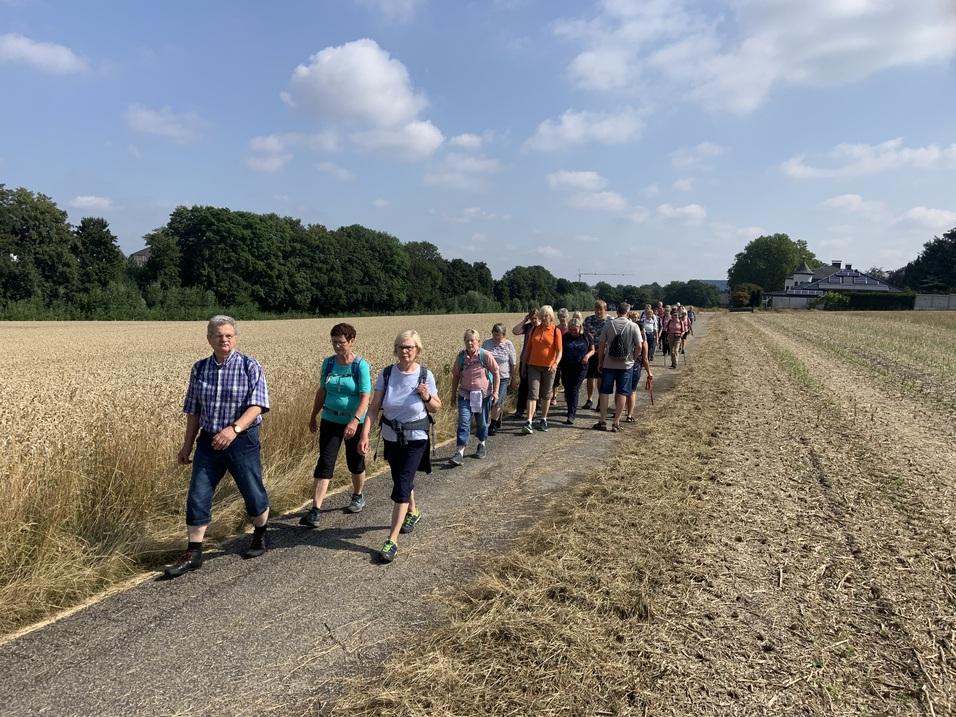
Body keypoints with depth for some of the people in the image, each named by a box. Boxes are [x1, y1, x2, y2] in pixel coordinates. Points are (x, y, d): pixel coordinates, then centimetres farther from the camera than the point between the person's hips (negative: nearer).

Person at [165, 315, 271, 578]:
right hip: (209, 441, 4)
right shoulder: (199, 368, 4)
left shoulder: (250, 366, -8)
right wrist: (187, 445, 12)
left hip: (243, 440, -3)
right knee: (197, 496, 2)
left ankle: (260, 536, 35)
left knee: (253, 494, 8)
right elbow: (193, 411, 12)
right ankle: (193, 553, 14)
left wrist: (234, 428, -33)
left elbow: (256, 405, -18)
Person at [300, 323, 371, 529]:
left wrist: (355, 421, -32)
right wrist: (313, 416, 14)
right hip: (330, 420, 3)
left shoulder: (361, 366, -13)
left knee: (355, 462, 13)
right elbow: (322, 391, 12)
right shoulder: (328, 363, 1)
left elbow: (365, 397, -20)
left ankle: (358, 496, 39)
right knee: (325, 462, -6)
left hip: (354, 422, -3)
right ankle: (315, 510, -9)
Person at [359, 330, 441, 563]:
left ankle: (392, 540, -4)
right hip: (391, 437, 3)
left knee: (401, 487, -9)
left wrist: (427, 397, -22)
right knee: (402, 480, 21)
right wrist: (365, 435, -20)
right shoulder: (386, 374, -8)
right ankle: (413, 512, 50)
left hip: (415, 439, -3)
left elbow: (436, 408, -1)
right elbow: (374, 407, -10)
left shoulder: (425, 376, -12)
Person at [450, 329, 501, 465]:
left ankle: (482, 445, 38)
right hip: (465, 394, 1)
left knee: (482, 422, 14)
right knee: (463, 422, -9)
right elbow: (456, 375, 7)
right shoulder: (461, 356, -4)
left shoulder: (485, 355, -11)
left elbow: (496, 373, -5)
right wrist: (453, 393, 10)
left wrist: (495, 392, -9)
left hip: (483, 394, -1)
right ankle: (460, 452, -10)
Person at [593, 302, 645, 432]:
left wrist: (600, 361, 8)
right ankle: (616, 423, 7)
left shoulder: (608, 324, -3)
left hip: (608, 364, 1)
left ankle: (602, 421, 11)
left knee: (604, 392, 9)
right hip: (626, 364, -1)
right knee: (622, 393, 6)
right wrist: (633, 358, 9)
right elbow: (639, 347, -8)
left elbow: (601, 344, -2)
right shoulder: (633, 326, -6)